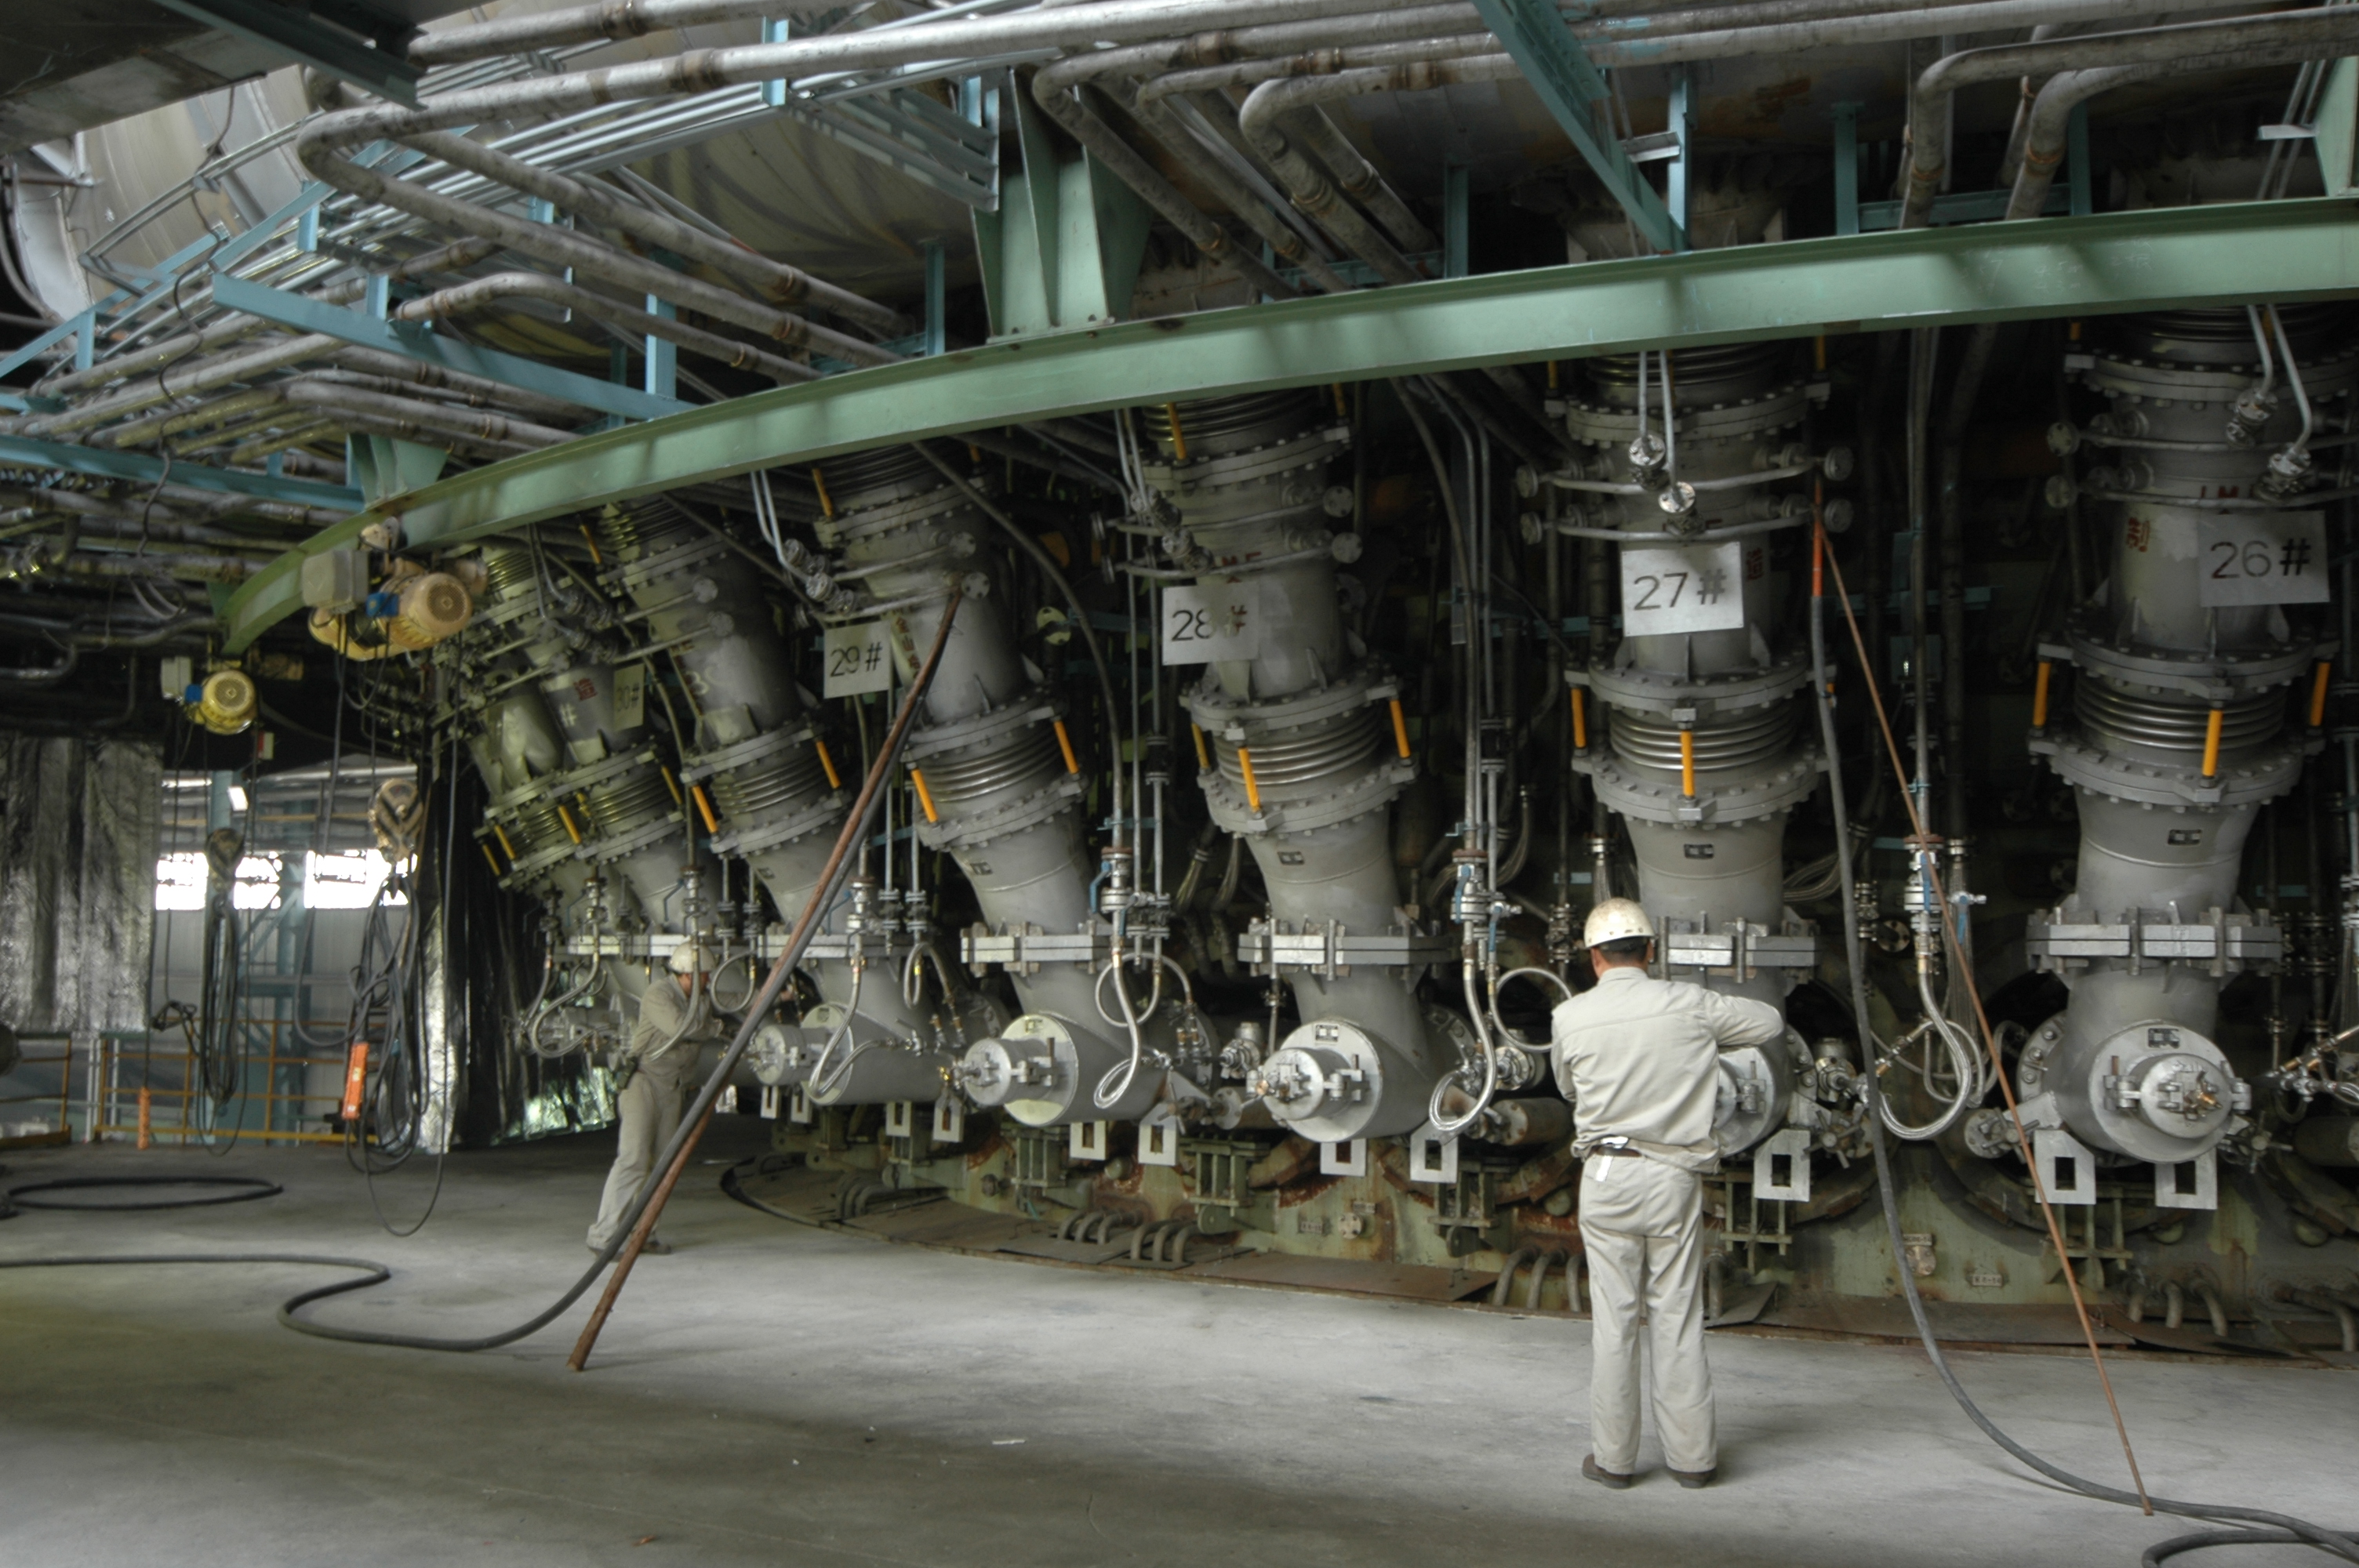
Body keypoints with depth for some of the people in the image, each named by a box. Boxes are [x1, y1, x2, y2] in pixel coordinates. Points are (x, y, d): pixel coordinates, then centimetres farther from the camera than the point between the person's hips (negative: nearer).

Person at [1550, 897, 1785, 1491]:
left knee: (1612, 1319, 6)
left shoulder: (1569, 1018, -4)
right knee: (1679, 1318, 8)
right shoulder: (1689, 1005, -4)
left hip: (1606, 1175, 0)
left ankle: (1612, 1457, 12)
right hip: (1674, 1175, 0)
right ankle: (1691, 1455, 16)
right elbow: (1771, 1023, 10)